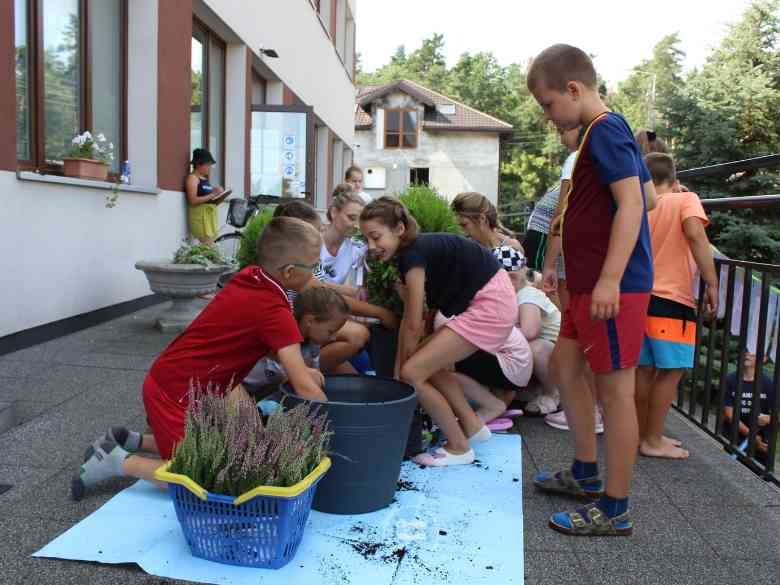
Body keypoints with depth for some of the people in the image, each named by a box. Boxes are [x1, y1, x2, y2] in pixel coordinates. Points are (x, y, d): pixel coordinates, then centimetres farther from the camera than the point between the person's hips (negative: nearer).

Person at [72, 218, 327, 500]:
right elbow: (305, 388, -23)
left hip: (171, 381, 9)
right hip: (176, 394, -9)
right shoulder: (275, 311, -25)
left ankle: (130, 440, 22)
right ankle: (120, 462, 2)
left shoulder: (250, 277, -1)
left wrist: (298, 368, 3)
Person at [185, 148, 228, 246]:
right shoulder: (192, 178, -6)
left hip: (210, 215, 9)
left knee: (211, 245, 4)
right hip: (200, 216, -9)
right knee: (207, 246, -15)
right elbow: (193, 200, -17)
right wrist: (211, 195, -20)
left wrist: (219, 195, 5)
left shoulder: (205, 179, 18)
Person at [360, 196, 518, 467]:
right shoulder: (416, 250, 10)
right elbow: (408, 319, 12)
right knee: (430, 364, 18)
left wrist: (402, 367, 1)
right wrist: (398, 367, 12)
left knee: (414, 373, -9)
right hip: (492, 302, 10)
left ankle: (459, 448, 4)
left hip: (489, 305, -10)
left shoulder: (413, 254, -18)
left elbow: (414, 325, -14)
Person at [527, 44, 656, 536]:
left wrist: (610, 278, -26)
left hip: (613, 286, -10)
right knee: (565, 364, 17)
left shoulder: (604, 130, -11)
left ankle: (615, 510, 10)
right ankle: (587, 474, 31)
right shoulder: (610, 132, 17)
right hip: (590, 282, 10)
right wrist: (568, 267, 24)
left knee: (615, 388, -3)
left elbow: (632, 203, -21)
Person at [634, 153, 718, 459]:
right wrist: (712, 284, -18)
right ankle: (653, 441, 6)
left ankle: (642, 434, 22)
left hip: (641, 298, 6)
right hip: (671, 301, -6)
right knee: (671, 371, 2)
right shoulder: (685, 199, -2)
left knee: (645, 370, 13)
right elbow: (695, 234, -20)